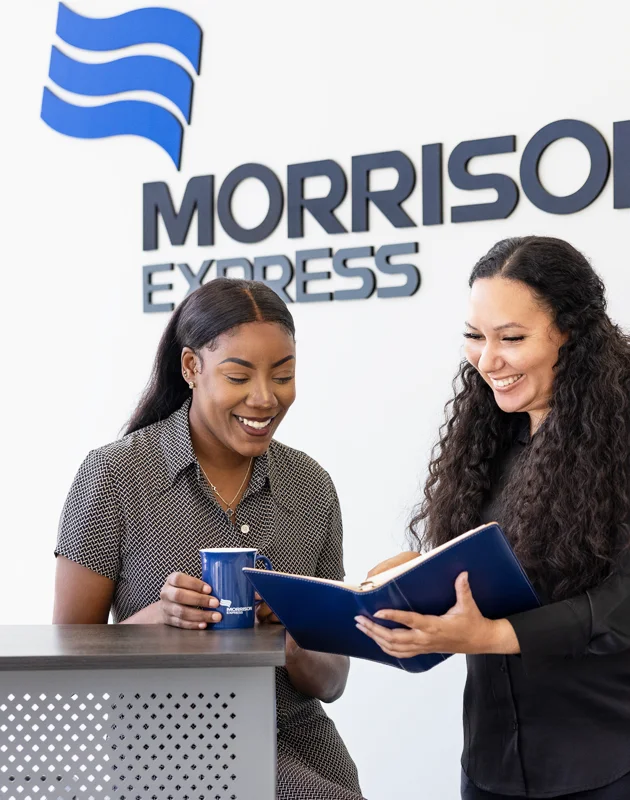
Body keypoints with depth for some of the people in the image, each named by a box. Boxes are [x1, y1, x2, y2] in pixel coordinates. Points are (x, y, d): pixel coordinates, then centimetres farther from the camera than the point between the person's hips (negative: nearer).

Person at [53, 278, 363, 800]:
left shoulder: (311, 486, 3)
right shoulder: (113, 476, -8)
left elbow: (332, 683, 7)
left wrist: (294, 644, -15)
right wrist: (157, 617, -23)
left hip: (300, 747, 5)